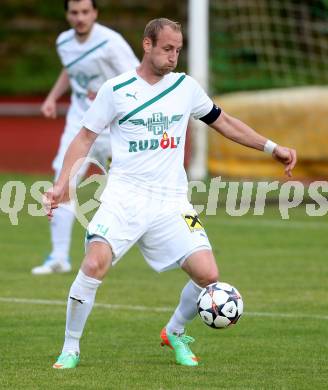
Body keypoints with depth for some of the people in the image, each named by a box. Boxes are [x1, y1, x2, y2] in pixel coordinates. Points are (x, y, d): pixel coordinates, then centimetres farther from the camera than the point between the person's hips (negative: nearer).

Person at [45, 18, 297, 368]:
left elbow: (223, 122, 21)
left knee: (207, 274, -11)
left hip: (171, 201, 3)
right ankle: (70, 348, -7)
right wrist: (60, 186, -4)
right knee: (94, 264, -25)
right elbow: (85, 138, 5)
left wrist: (272, 148, 17)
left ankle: (175, 334, 18)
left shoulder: (186, 87, 8)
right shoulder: (116, 89, 0)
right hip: (124, 197, -3)